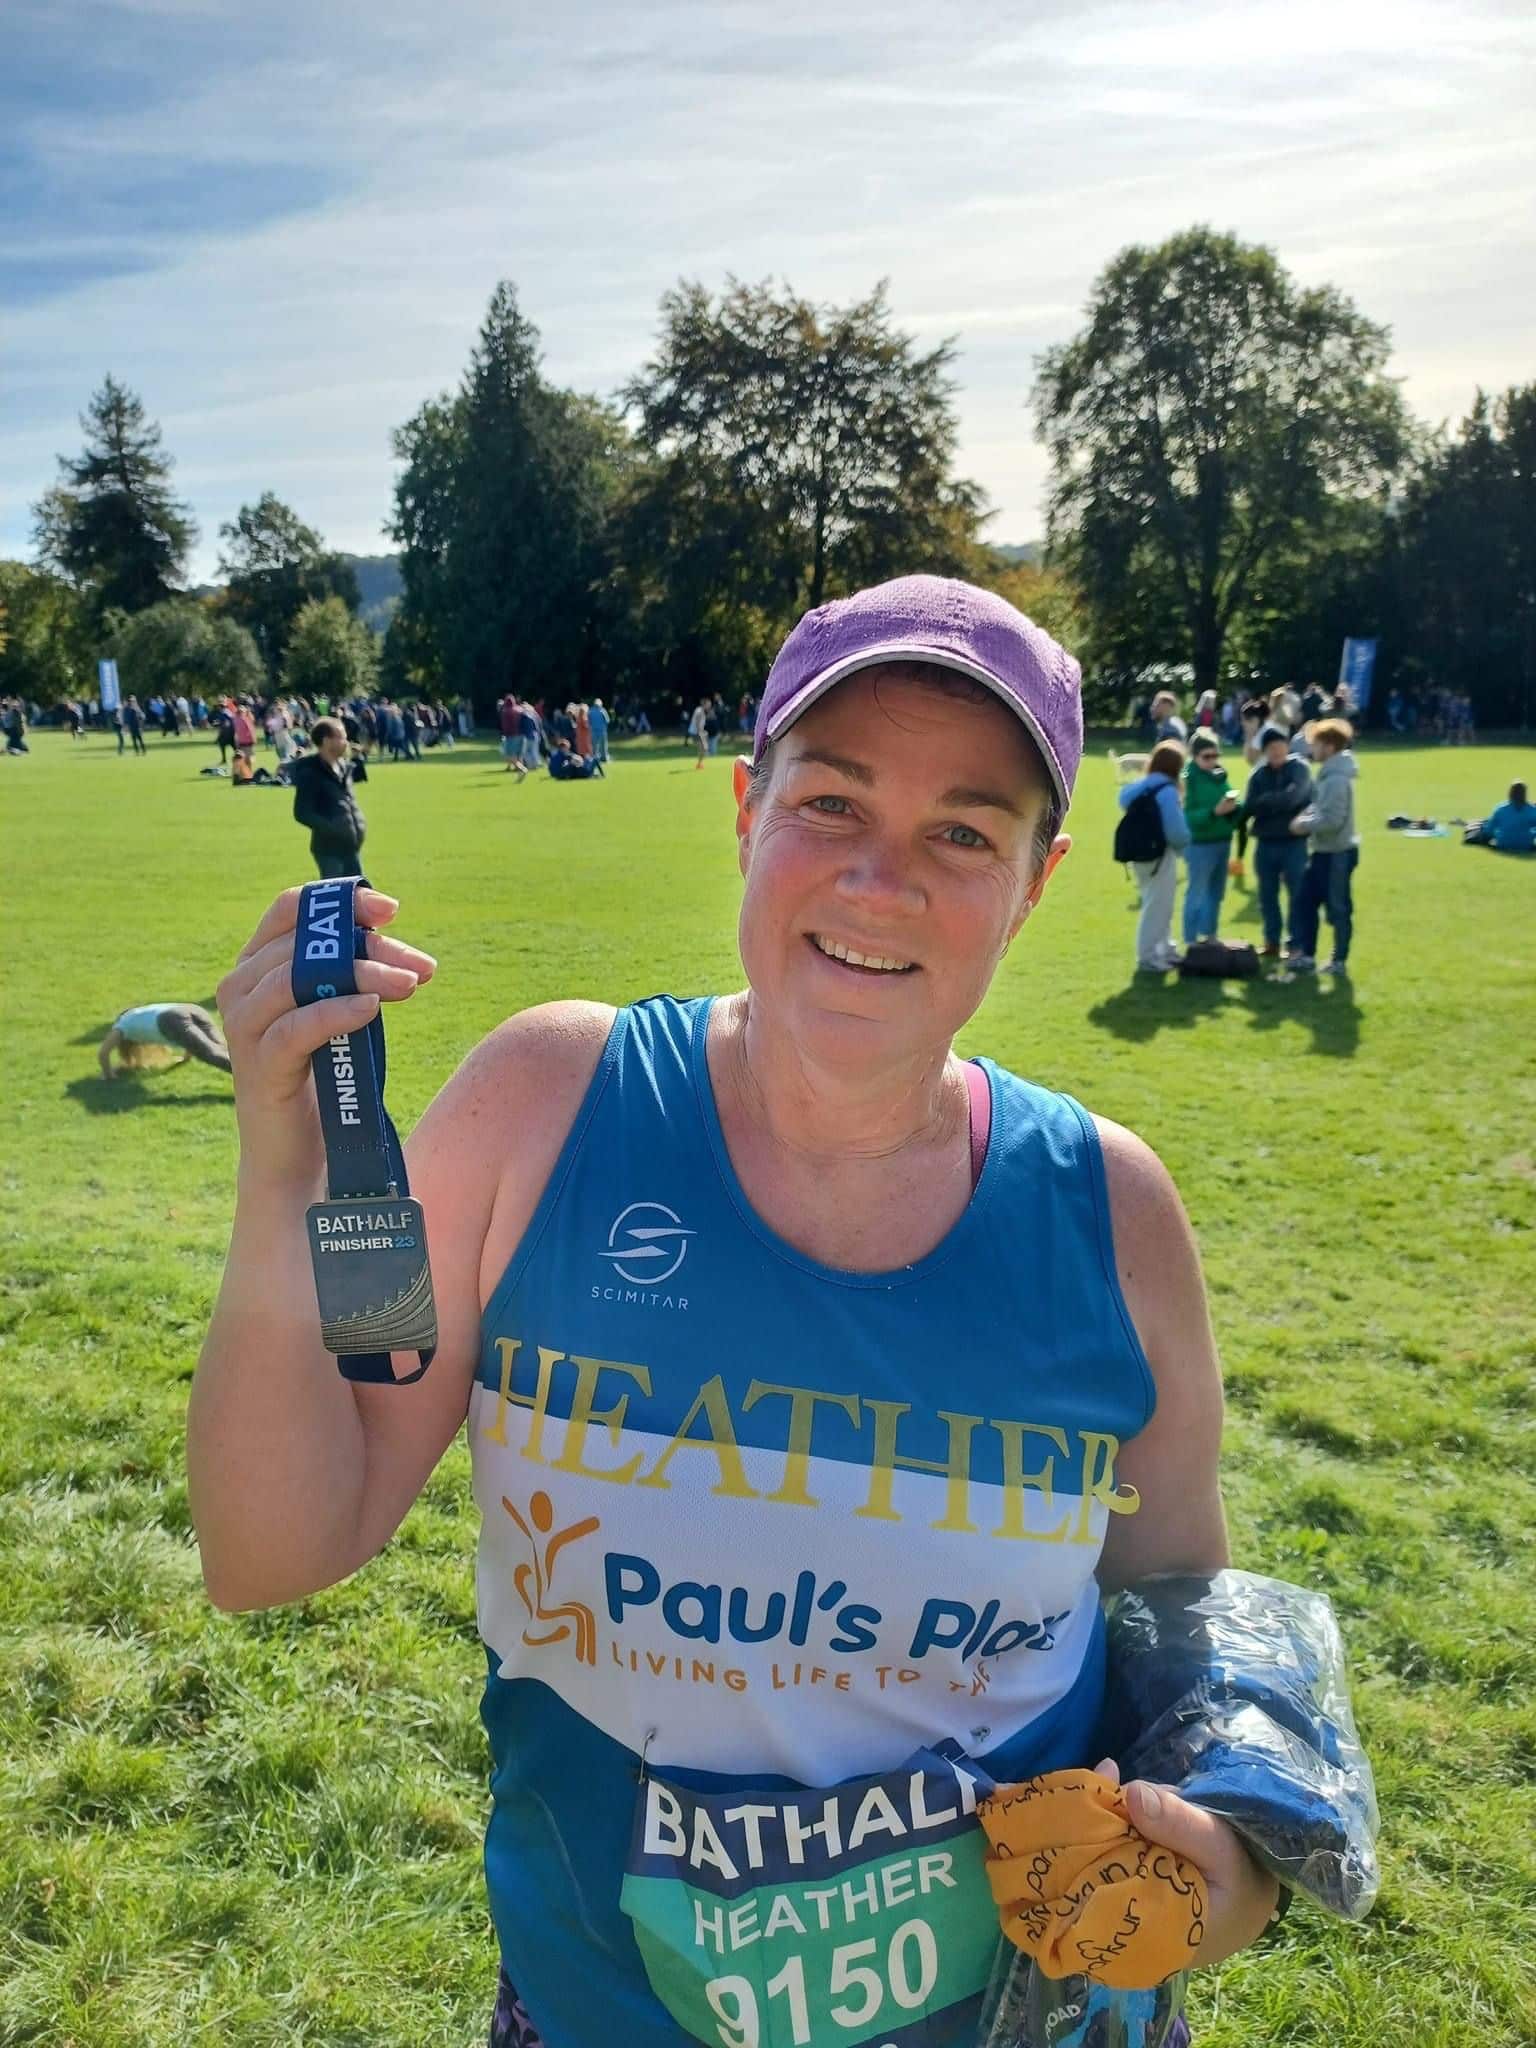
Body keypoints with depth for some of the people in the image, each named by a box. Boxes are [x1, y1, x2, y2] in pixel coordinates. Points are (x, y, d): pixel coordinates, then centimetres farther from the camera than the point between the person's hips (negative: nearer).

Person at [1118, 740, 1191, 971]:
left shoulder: (1138, 787, 6)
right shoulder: (1167, 791, -18)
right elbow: (1176, 830, -19)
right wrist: (1183, 844, 3)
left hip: (1142, 853, 8)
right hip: (1160, 855, -8)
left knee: (1160, 905, 20)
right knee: (1156, 907, 2)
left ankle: (1165, 950, 32)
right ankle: (1148, 957, 9)